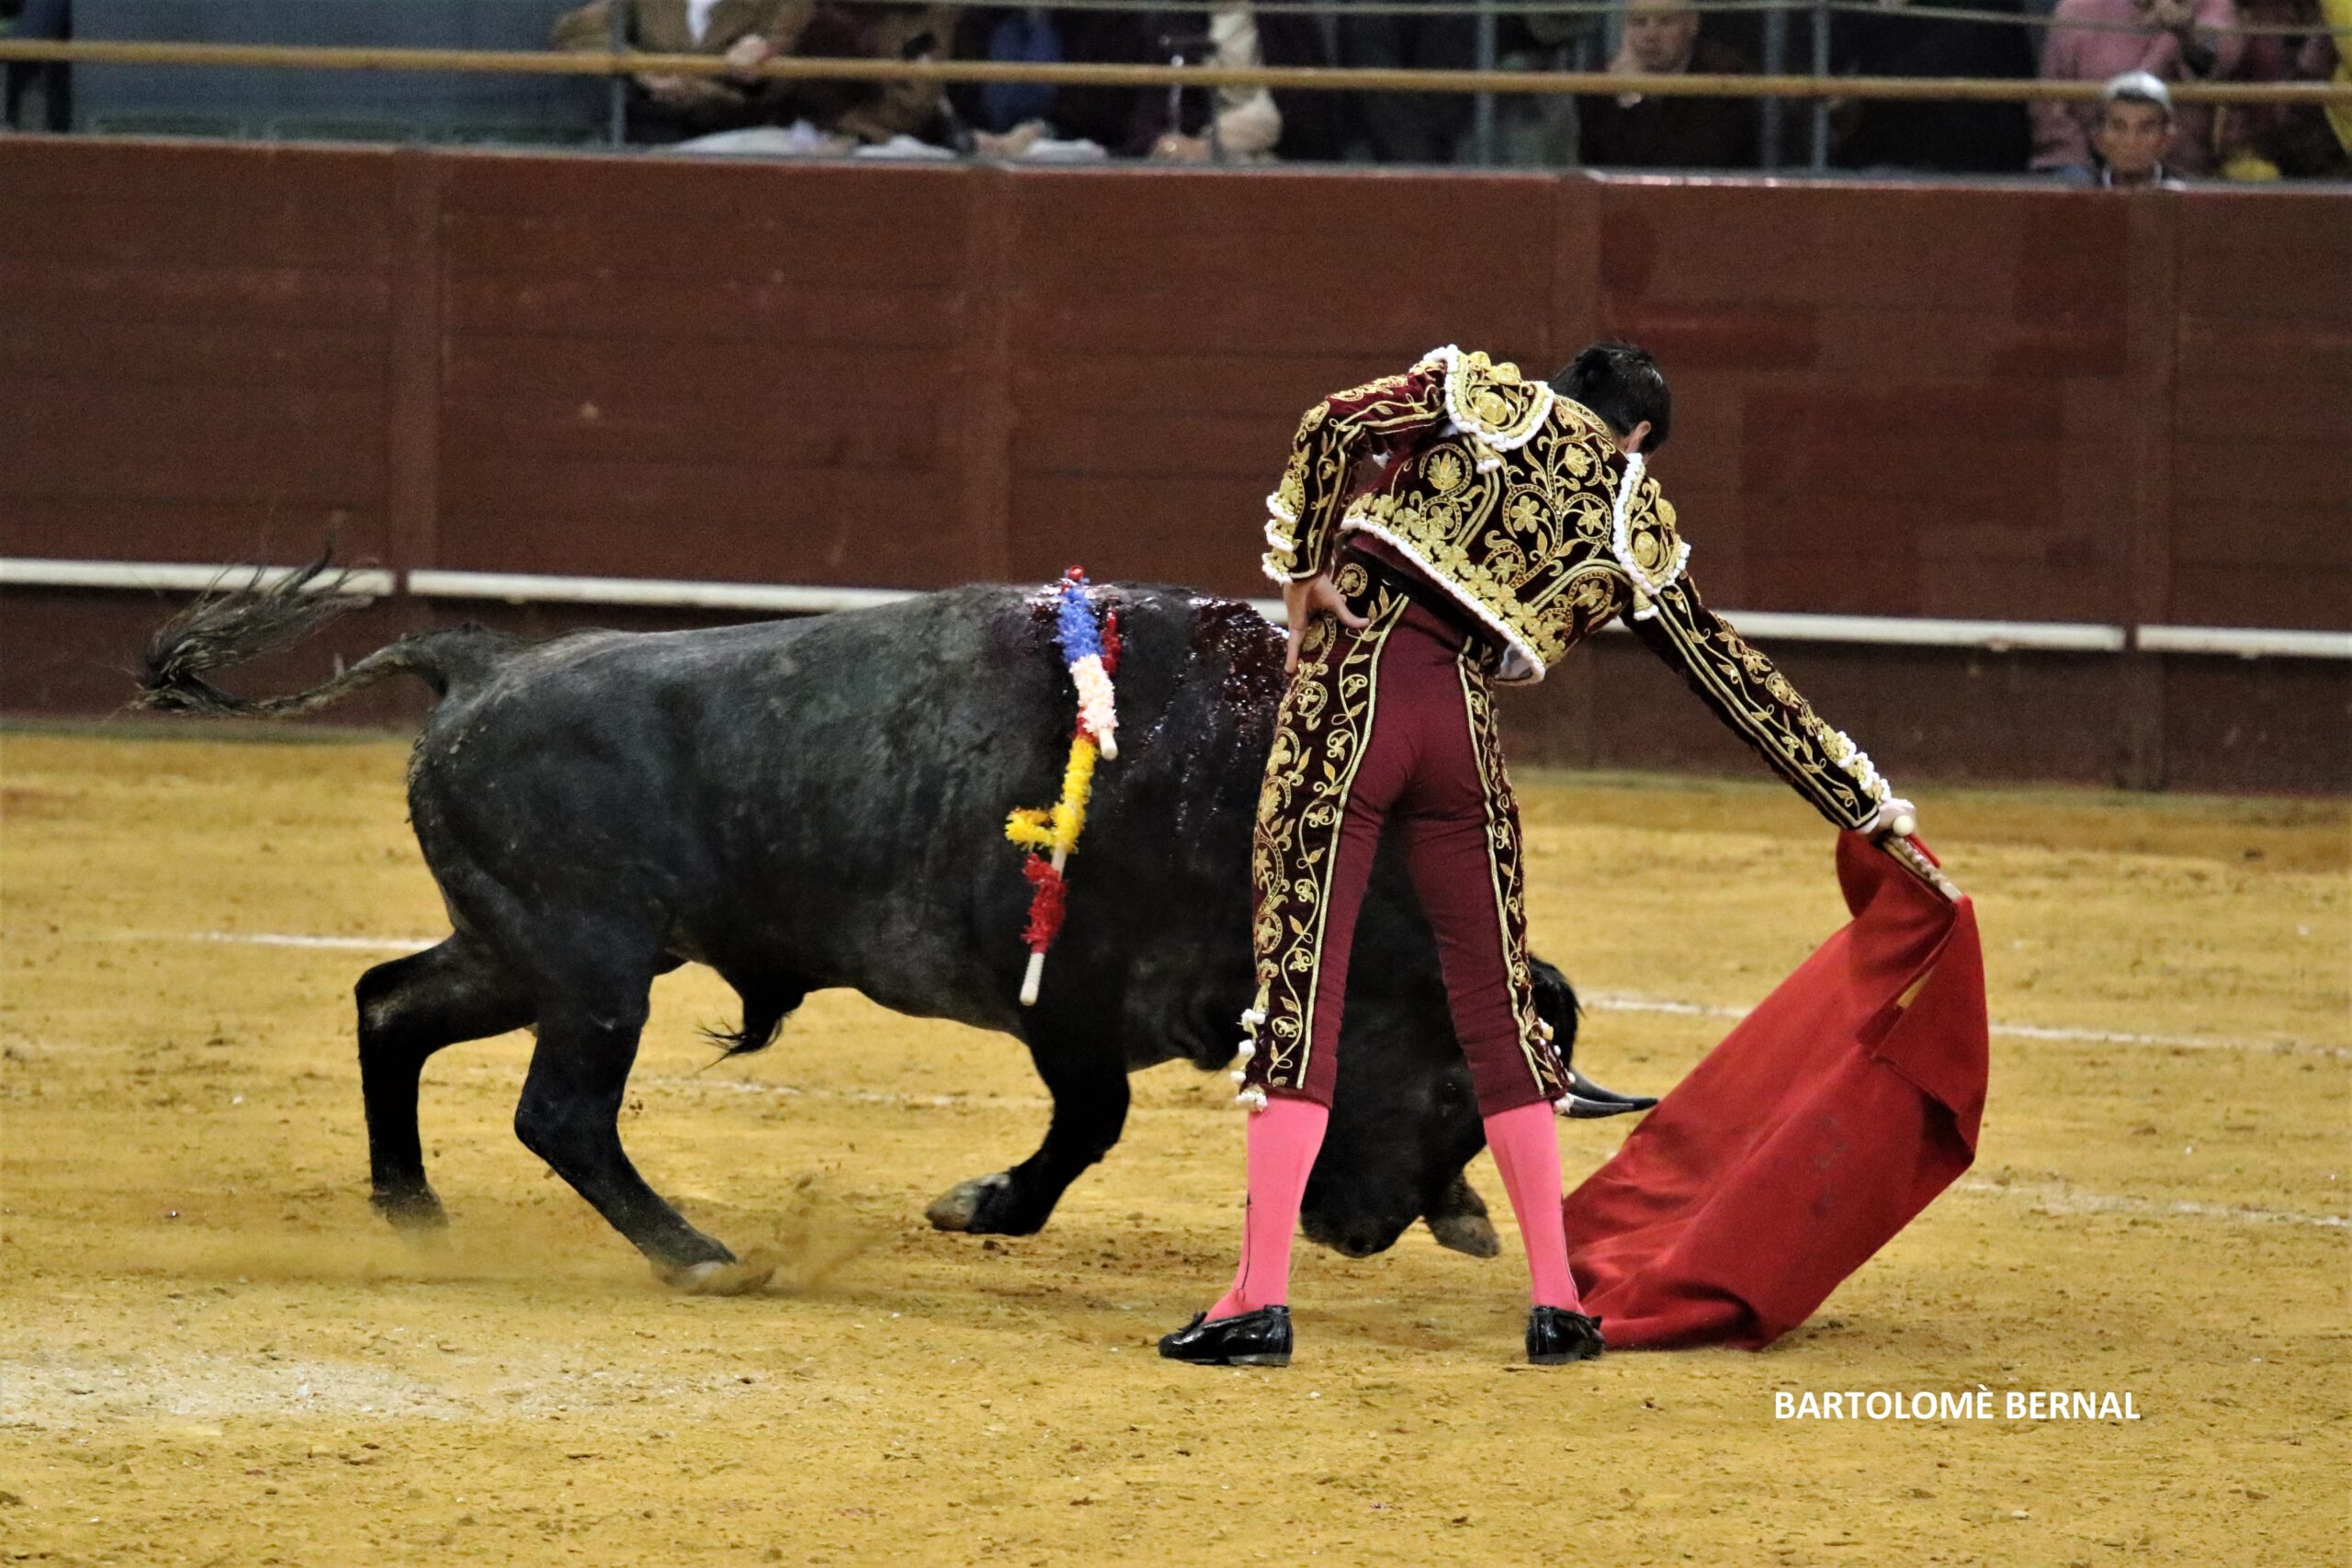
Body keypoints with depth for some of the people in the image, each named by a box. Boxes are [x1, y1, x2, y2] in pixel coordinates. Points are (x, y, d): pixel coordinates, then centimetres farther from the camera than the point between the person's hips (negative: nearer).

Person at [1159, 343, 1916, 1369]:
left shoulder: (1480, 394, 11)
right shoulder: (1636, 526, 14)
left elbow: (1334, 426, -6)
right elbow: (1733, 678, 18)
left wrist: (1301, 571, 1)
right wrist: (1864, 805, 24)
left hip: (1351, 686, -2)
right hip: (1464, 730, 2)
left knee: (1300, 979, -4)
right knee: (1495, 1002, 14)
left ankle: (1261, 1299, -10)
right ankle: (1556, 1304, 14)